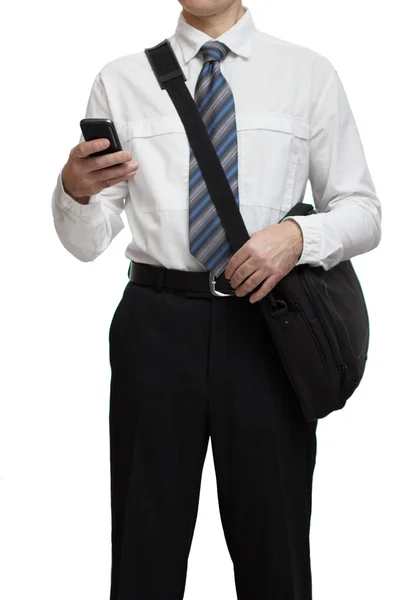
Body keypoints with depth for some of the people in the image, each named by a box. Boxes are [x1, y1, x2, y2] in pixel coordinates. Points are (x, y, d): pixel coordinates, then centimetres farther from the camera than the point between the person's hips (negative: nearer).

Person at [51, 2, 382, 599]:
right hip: (156, 324, 1)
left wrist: (298, 235, -14)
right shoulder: (121, 81, 8)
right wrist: (74, 189, -16)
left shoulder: (309, 73, 6)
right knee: (147, 545, 8)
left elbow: (363, 211, 6)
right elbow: (86, 242, 6)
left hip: (265, 320, 0)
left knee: (274, 547, 7)